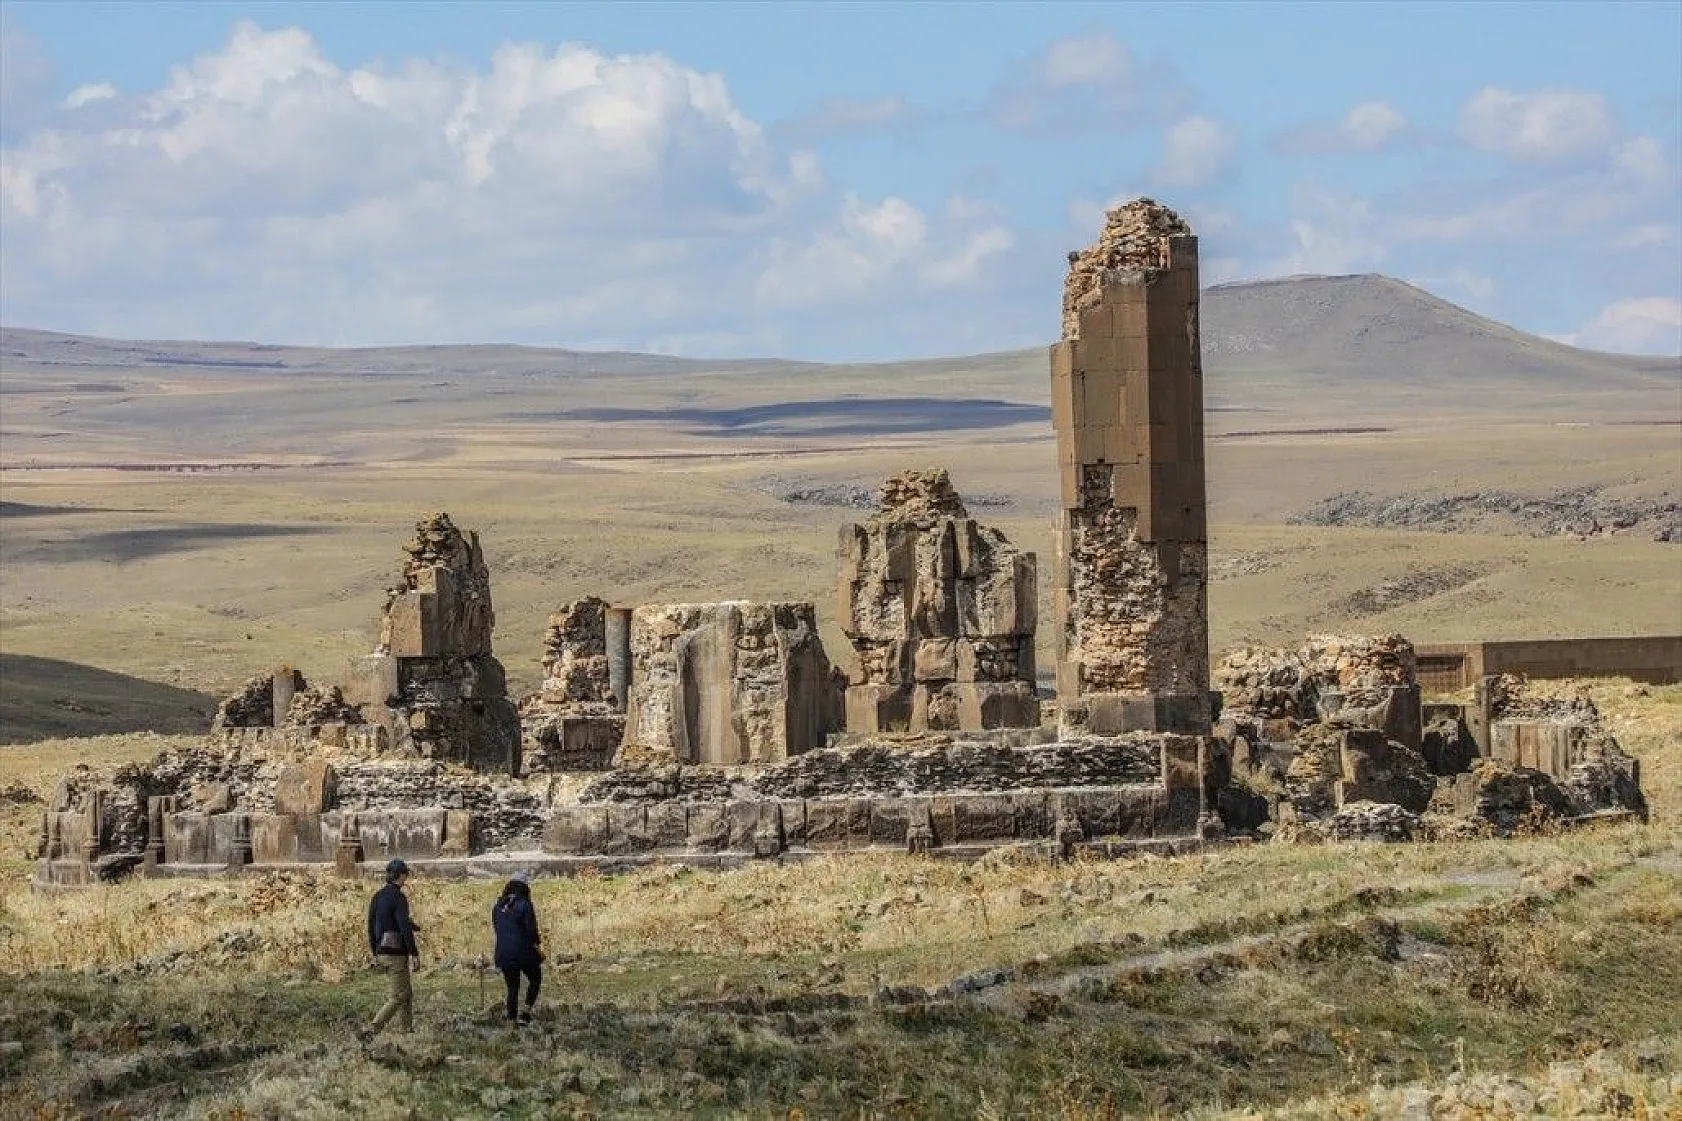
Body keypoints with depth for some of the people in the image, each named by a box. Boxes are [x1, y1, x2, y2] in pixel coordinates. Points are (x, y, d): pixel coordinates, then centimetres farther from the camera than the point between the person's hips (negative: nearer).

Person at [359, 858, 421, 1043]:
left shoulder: (377, 897, 10)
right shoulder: (398, 898, -15)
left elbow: (371, 926, 15)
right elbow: (405, 927, -20)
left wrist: (375, 953, 22)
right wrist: (414, 953, -17)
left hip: (382, 952, 9)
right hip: (396, 953, -9)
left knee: (407, 994, 18)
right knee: (399, 997, -6)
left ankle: (406, 1029, 19)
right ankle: (370, 1031, -17)